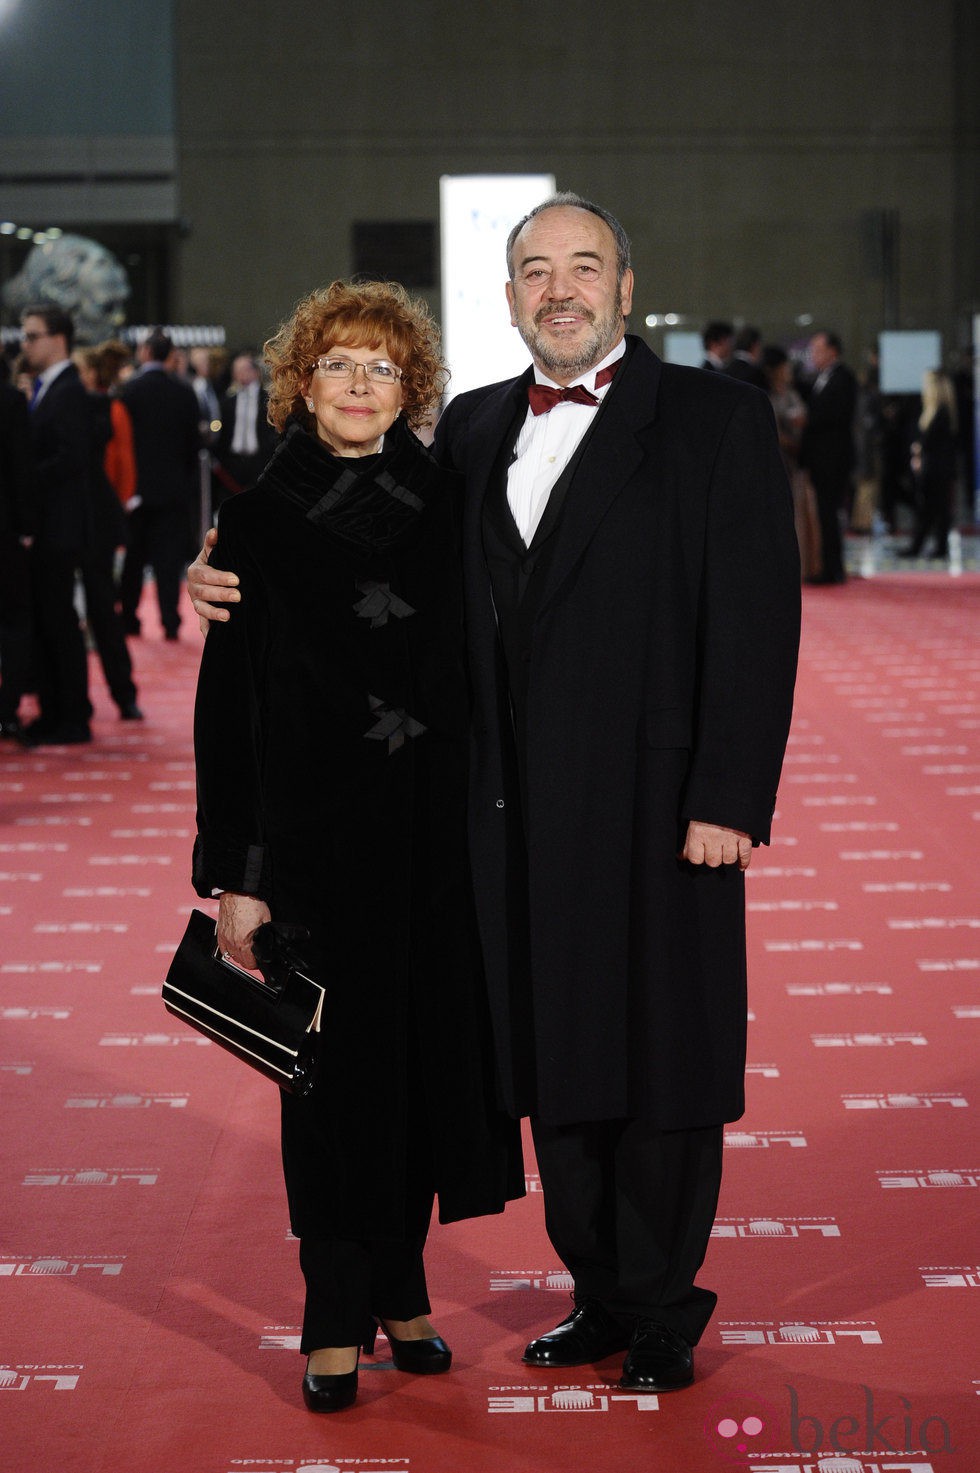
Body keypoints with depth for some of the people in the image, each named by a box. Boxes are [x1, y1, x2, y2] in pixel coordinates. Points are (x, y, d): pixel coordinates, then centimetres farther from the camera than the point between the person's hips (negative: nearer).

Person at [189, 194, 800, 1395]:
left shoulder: (714, 418, -4)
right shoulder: (474, 428, 12)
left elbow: (756, 619, -9)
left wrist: (729, 800, -15)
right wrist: (237, 582, 3)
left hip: (656, 802, -5)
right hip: (519, 811, 5)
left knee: (661, 1060, 5)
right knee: (554, 1060, 13)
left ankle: (661, 1310, 21)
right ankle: (599, 1295, 28)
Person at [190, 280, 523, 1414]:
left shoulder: (445, 504, 4)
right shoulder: (259, 522, -2)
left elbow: (481, 671, 8)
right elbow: (227, 708, -3)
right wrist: (235, 875, -8)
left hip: (437, 831, 2)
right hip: (318, 832, -2)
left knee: (428, 1048, 8)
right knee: (337, 1063, 4)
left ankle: (400, 1288, 23)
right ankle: (337, 1320, 14)